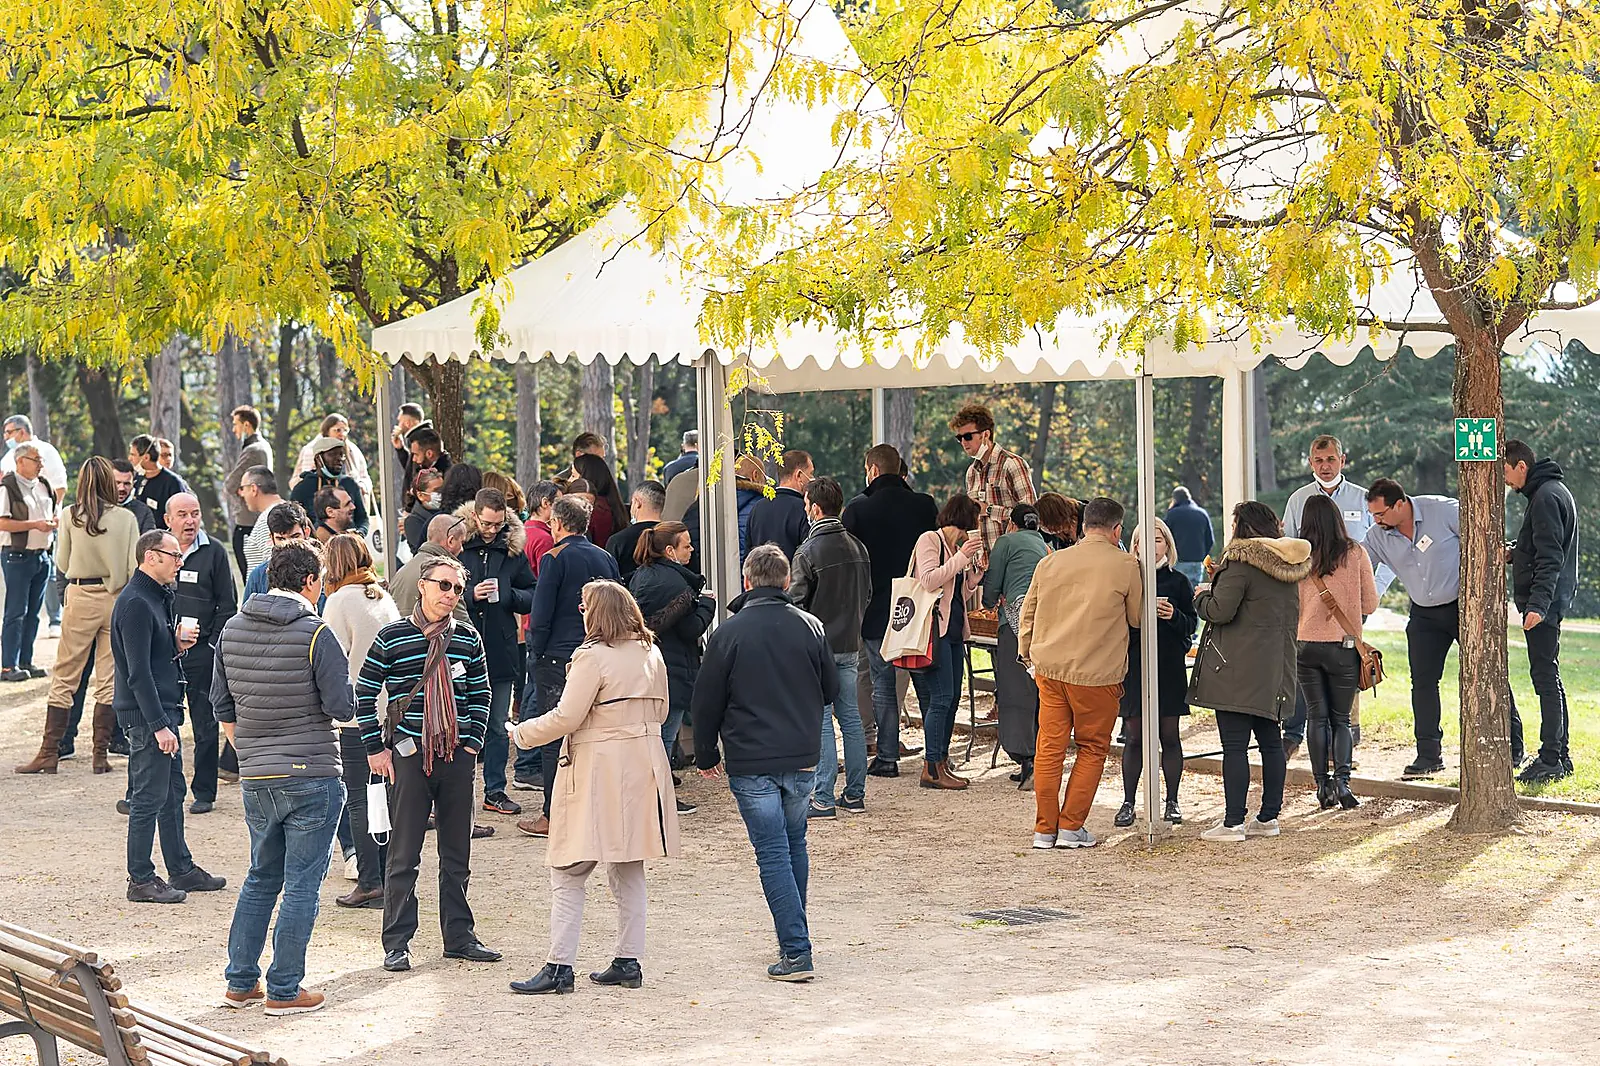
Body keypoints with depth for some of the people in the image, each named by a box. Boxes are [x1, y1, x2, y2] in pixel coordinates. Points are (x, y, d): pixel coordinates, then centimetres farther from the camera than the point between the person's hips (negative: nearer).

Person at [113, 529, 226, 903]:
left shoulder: (157, 596, 15)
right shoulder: (135, 603, -18)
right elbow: (139, 673, -22)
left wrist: (176, 644, 4)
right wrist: (159, 726, -23)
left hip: (164, 710, 10)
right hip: (145, 715, -10)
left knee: (172, 792, 16)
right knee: (149, 798, -5)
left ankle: (181, 869, 25)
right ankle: (140, 880, 2)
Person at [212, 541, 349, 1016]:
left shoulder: (232, 629, 6)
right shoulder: (315, 633, -13)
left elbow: (222, 705, 13)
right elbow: (342, 707, -14)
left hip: (255, 777, 6)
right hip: (311, 777, -6)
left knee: (260, 878, 19)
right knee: (301, 884, 3)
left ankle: (241, 981, 22)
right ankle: (283, 990, 6)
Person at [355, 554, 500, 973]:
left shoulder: (468, 639, 6)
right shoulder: (391, 638, -3)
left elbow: (481, 694, 14)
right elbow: (364, 693, 1)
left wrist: (472, 742, 4)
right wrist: (375, 747, -3)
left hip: (457, 757, 3)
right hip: (409, 757, -3)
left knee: (457, 854, 10)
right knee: (403, 855, 1)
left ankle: (459, 936, 20)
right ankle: (396, 943, 9)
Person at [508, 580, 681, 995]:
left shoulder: (593, 657, -13)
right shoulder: (651, 654, 9)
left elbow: (566, 717, -15)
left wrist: (521, 733, -1)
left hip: (599, 770, -7)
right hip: (643, 767, 8)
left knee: (568, 872, -3)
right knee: (628, 869, 15)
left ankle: (560, 965, -7)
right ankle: (629, 961, 16)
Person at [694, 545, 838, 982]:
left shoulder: (729, 633, -8)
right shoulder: (810, 627, 0)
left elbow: (708, 700, -3)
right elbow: (831, 690, 10)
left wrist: (706, 755, 10)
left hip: (750, 763, -3)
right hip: (802, 759, 3)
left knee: (773, 854, -2)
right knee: (794, 844, 19)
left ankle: (796, 953, -7)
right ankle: (793, 939, 28)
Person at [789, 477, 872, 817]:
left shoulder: (808, 552, -14)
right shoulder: (857, 547, 6)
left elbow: (796, 601, -13)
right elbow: (867, 594, 14)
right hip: (850, 645, 6)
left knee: (820, 719, -3)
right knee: (850, 716, 11)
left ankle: (823, 798, -3)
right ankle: (855, 794, 15)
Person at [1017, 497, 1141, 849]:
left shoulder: (1050, 562, 7)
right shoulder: (1125, 566, -4)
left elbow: (1027, 613, 14)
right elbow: (1136, 618, 7)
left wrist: (1027, 652, 27)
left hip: (1049, 666, 4)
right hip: (1097, 672, -4)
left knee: (1050, 747, 9)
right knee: (1092, 748, 9)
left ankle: (1044, 829, 12)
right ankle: (1071, 827, 6)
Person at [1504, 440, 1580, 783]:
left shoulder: (1546, 497, -15)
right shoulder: (1553, 490, 17)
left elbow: (1550, 559, -22)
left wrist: (1537, 604, -27)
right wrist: (1513, 552, 13)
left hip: (1544, 603, -11)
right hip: (1548, 603, 11)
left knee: (1545, 677, -9)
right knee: (1549, 678, 14)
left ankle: (1550, 760, -8)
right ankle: (1560, 755, 18)